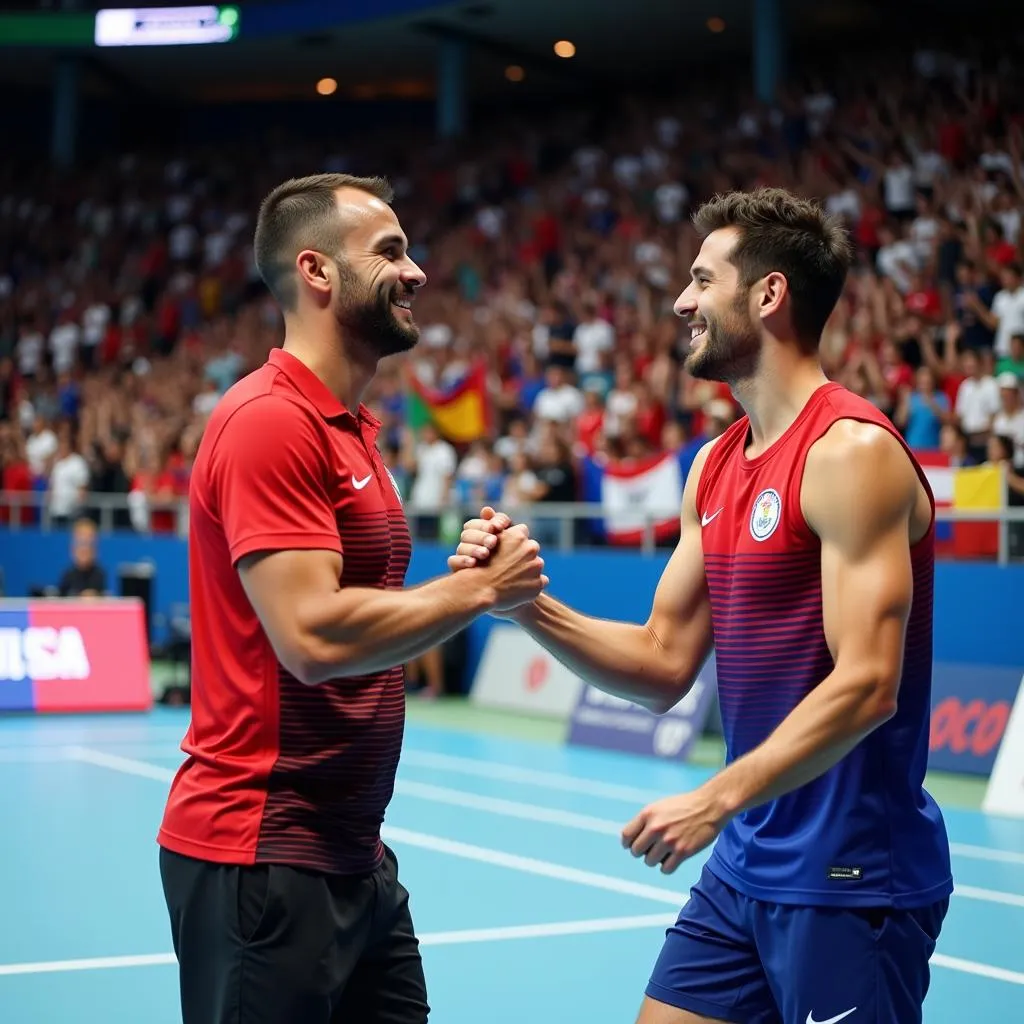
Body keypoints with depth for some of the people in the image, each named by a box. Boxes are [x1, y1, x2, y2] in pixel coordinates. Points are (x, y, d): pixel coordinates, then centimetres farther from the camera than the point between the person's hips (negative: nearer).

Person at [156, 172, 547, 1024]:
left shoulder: (353, 430, 13)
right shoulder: (269, 420, -16)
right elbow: (314, 636, -25)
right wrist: (476, 590, -16)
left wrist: (467, 579, 1)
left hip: (353, 853, 9)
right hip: (264, 860, -9)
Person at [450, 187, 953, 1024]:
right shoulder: (715, 466, 10)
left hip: (852, 881, -8)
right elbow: (665, 666, 10)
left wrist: (716, 799, -24)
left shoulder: (850, 452, -16)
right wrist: (526, 605, -3)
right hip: (745, 869, 8)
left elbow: (865, 686, -22)